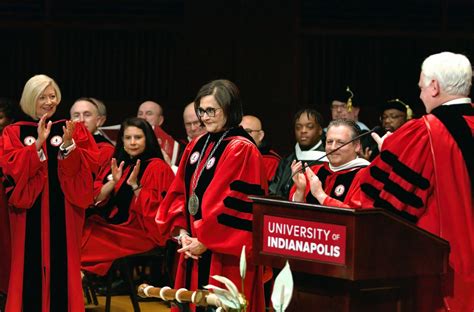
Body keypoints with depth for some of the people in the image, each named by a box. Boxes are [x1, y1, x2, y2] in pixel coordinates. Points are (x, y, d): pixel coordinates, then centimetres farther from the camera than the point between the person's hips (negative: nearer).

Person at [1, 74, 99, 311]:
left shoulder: (74, 130, 7)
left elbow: (89, 165, -4)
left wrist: (68, 145, -19)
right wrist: (38, 143, -19)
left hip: (64, 210, 1)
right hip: (30, 210, -1)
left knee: (62, 264, 2)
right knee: (31, 265, 0)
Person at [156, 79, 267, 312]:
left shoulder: (242, 150, -12)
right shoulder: (196, 147, 12)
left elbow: (236, 204, -17)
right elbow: (179, 192, 13)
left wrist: (205, 241, -15)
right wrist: (182, 232, -2)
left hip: (225, 254, -8)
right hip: (194, 249, 8)